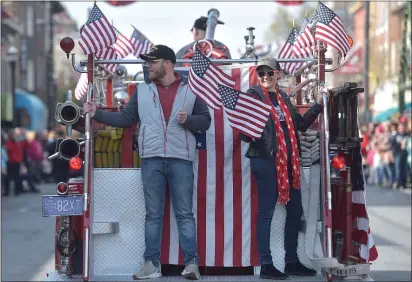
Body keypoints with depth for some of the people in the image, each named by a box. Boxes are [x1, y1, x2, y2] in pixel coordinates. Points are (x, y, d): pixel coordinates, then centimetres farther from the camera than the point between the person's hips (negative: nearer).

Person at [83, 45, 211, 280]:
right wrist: (97, 114, 5)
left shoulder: (190, 89, 6)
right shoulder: (142, 91, 12)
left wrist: (188, 120, -12)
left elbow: (205, 120, 6)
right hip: (152, 159, 2)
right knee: (153, 214, 5)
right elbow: (126, 119, 12)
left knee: (185, 214, -1)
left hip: (181, 159, -2)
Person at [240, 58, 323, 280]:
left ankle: (292, 261, 22)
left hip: (287, 160, 8)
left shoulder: (282, 97, 16)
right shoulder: (253, 95, -4)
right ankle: (266, 265, 0)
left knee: (295, 210, 11)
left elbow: (301, 124, 20)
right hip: (265, 160, -7)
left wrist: (318, 104, 13)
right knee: (266, 212, -4)